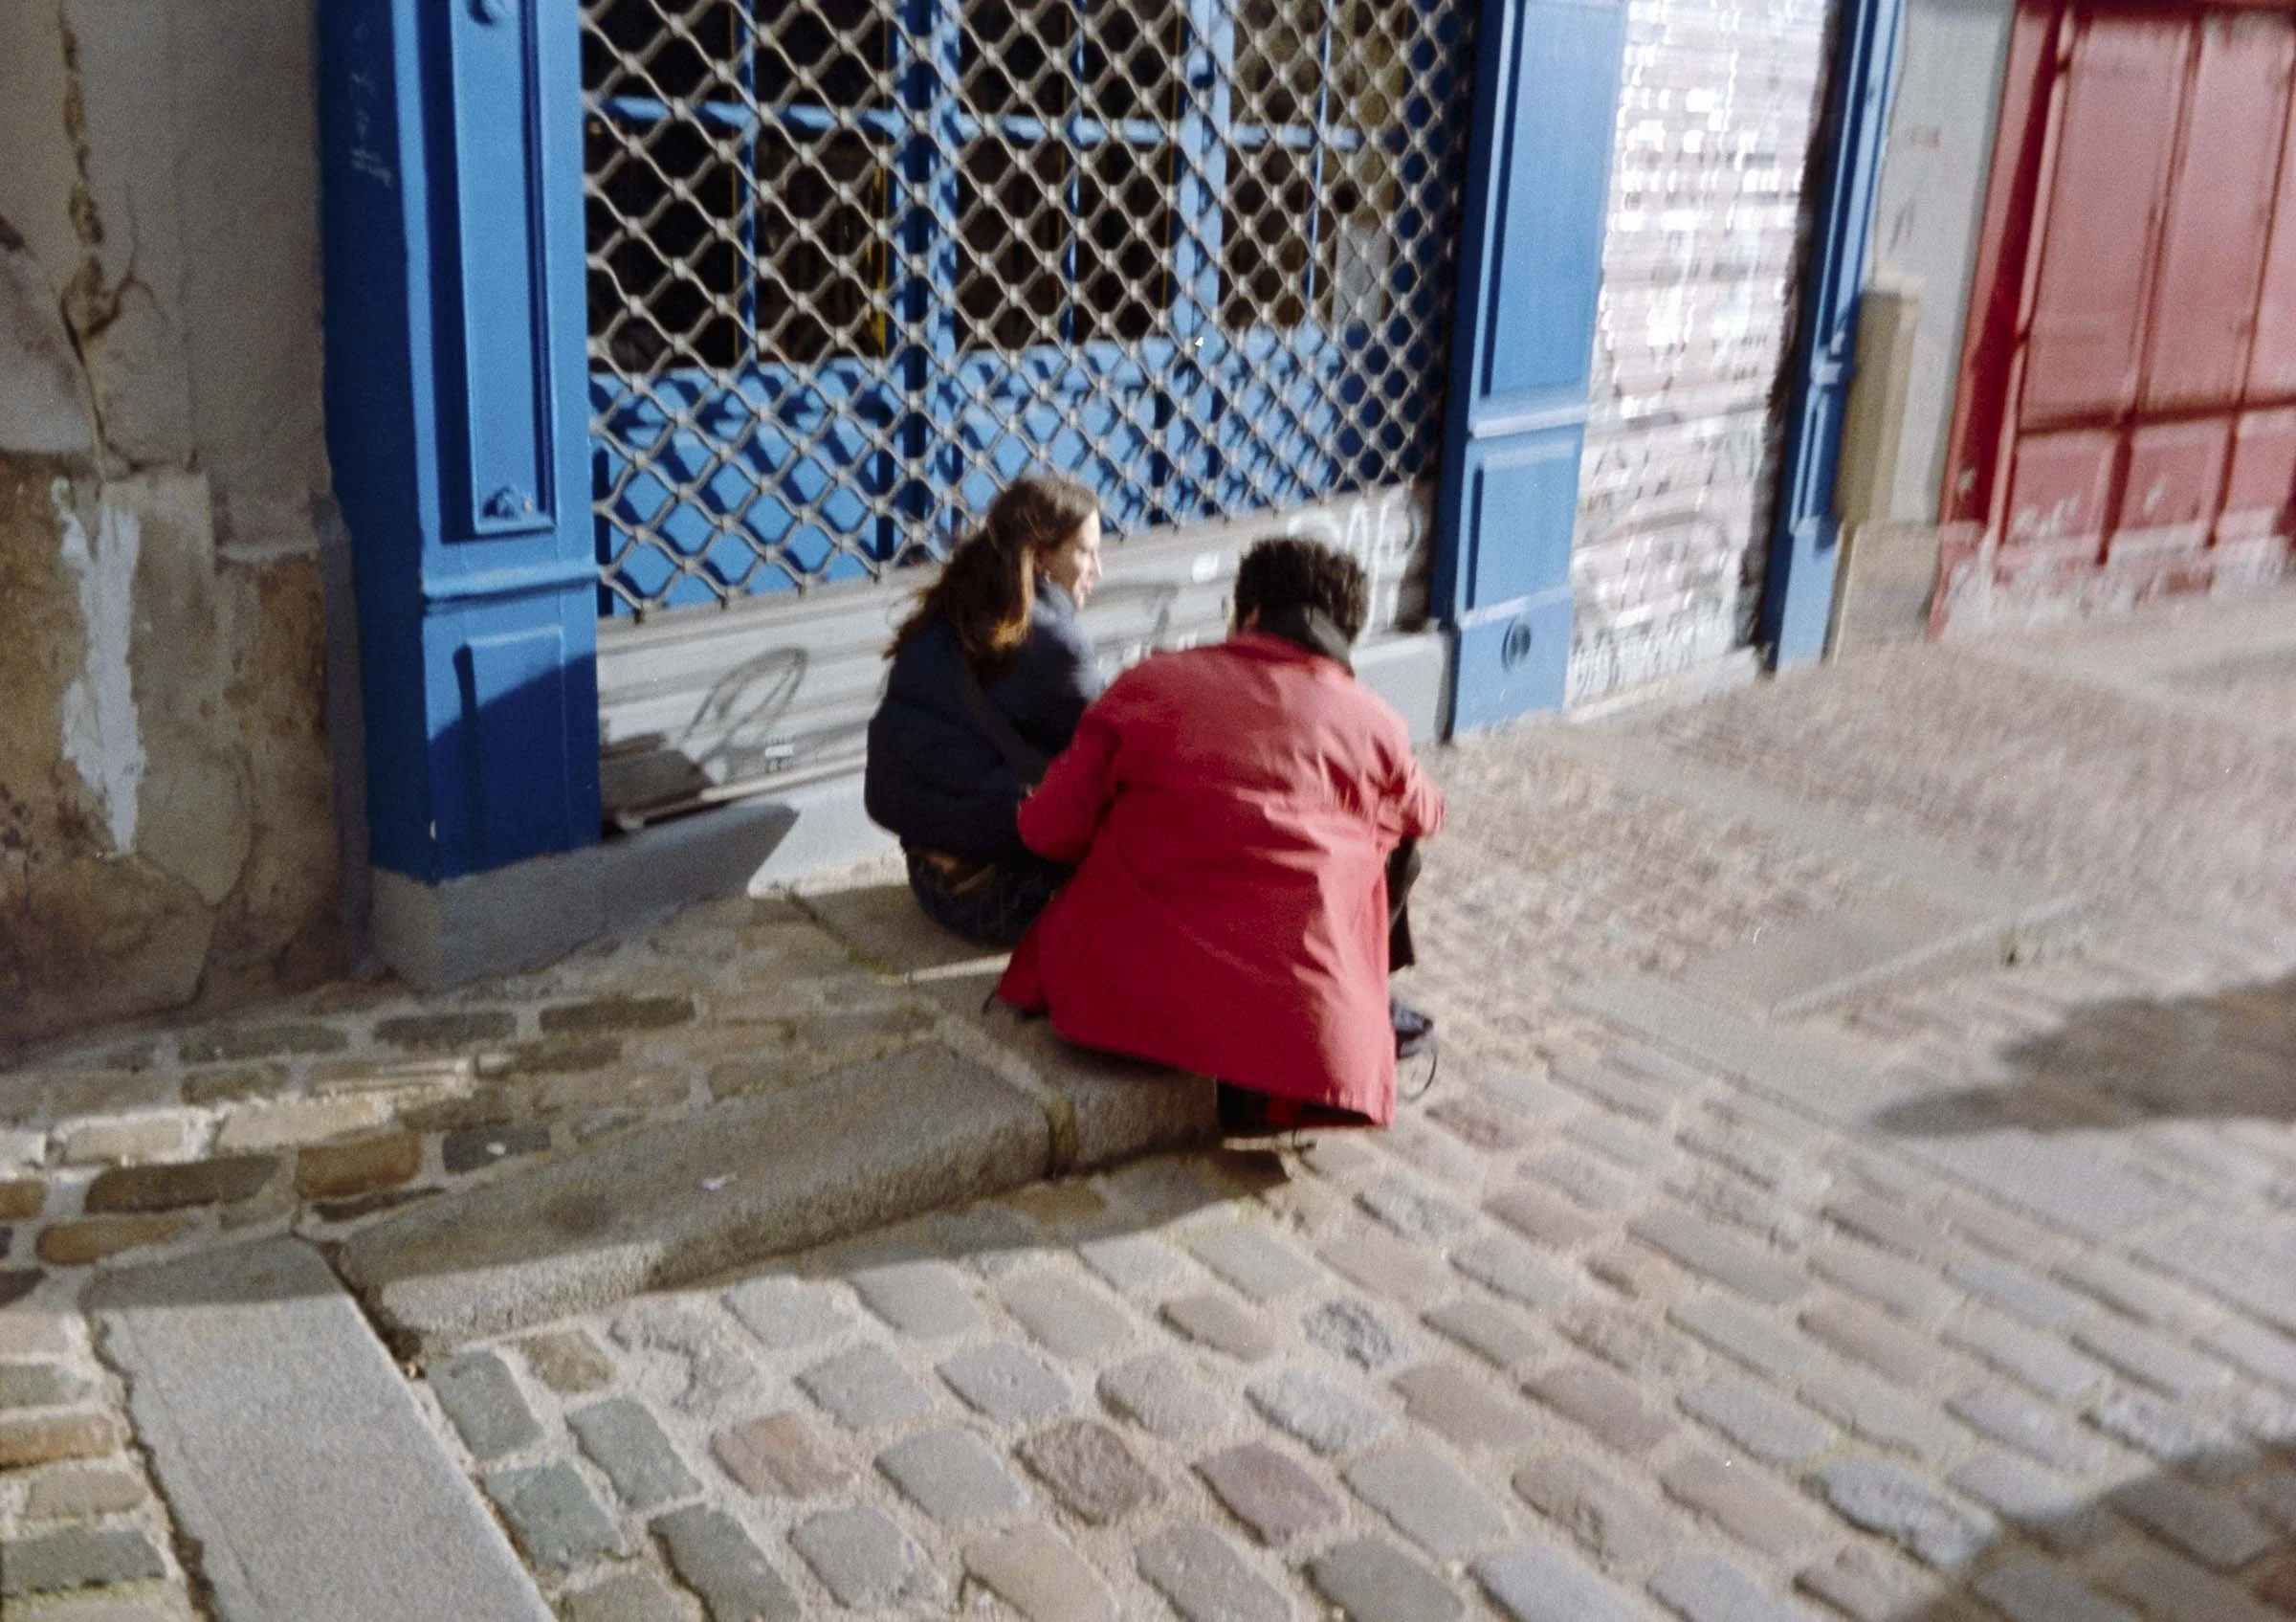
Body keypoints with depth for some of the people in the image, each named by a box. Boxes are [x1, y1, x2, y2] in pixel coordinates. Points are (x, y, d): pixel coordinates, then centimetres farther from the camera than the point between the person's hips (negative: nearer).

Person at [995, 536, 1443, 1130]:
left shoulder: (1149, 683, 4)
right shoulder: (1373, 725, 5)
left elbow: (1051, 830, 1)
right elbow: (1425, 815, 26)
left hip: (1114, 994, 1)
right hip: (1288, 1012, -1)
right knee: (1398, 844, 21)